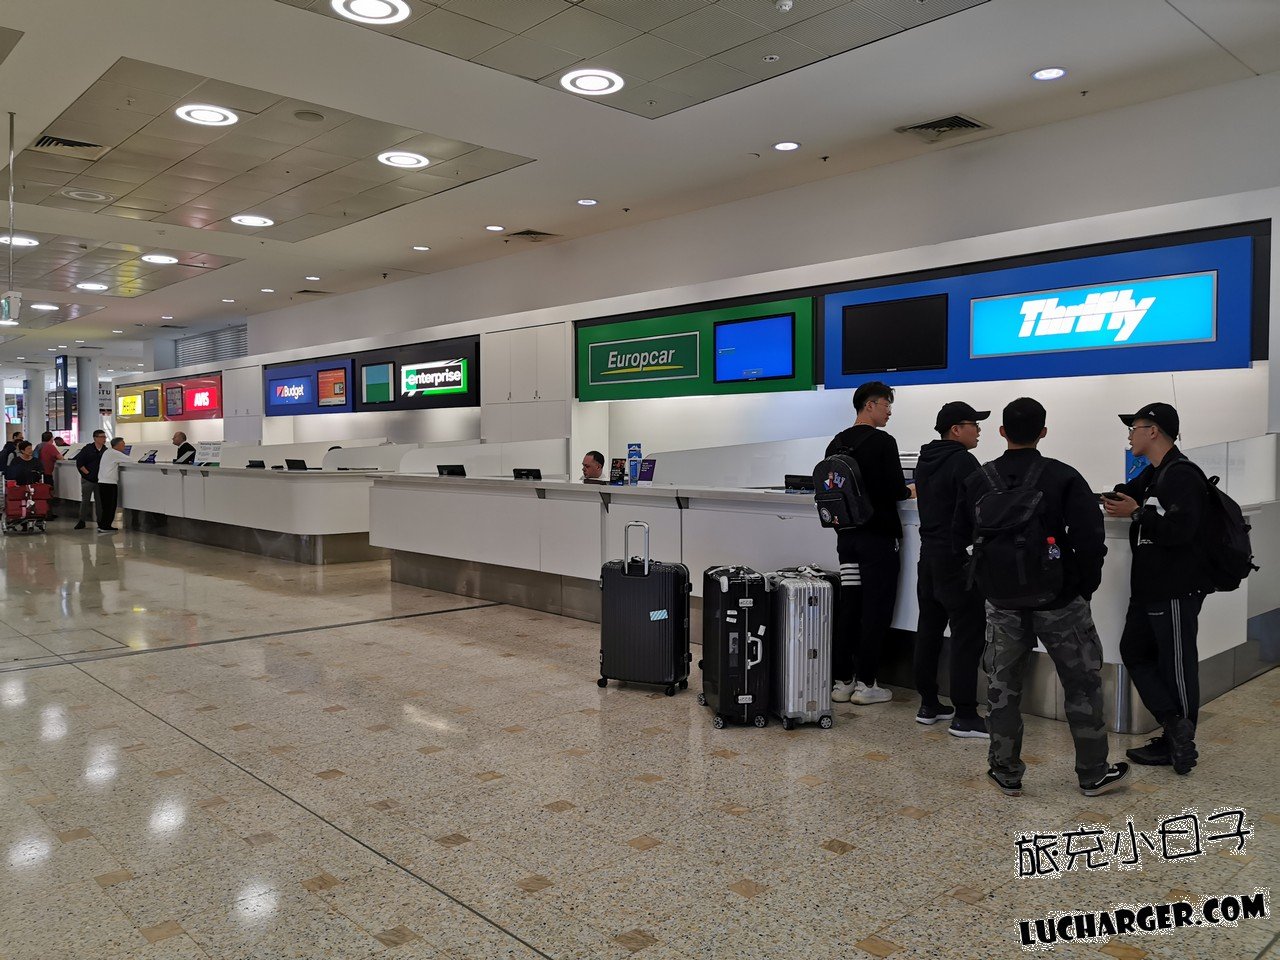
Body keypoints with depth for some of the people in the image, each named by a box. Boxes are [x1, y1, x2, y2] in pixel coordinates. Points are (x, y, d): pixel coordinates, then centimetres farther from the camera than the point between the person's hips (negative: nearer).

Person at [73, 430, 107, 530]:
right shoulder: (87, 449, -5)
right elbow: (79, 463, -4)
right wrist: (87, 473, -8)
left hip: (100, 480, 2)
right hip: (88, 479, -2)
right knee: (85, 500, 2)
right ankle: (82, 521, 10)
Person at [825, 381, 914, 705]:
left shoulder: (836, 444, 10)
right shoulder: (882, 442, -12)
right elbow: (896, 490, -15)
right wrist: (911, 492, 6)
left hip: (846, 535, 7)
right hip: (877, 536, -7)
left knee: (848, 607, 10)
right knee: (876, 610, 1)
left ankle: (841, 681, 13)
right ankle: (865, 684, 5)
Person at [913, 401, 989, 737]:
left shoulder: (925, 461, 12)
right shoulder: (963, 461, -15)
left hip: (929, 555, 9)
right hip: (957, 559, -9)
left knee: (929, 629, 13)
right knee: (968, 634, -5)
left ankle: (928, 704, 20)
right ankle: (965, 716, -3)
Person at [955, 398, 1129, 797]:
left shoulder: (979, 480, -1)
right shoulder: (1063, 477, -10)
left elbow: (960, 537, 6)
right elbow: (1090, 539, -16)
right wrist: (1086, 587, -1)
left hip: (1003, 602, 2)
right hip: (1058, 600, -2)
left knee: (1003, 686, 13)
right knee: (1083, 684, 13)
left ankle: (1006, 772, 20)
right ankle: (1093, 773, 22)